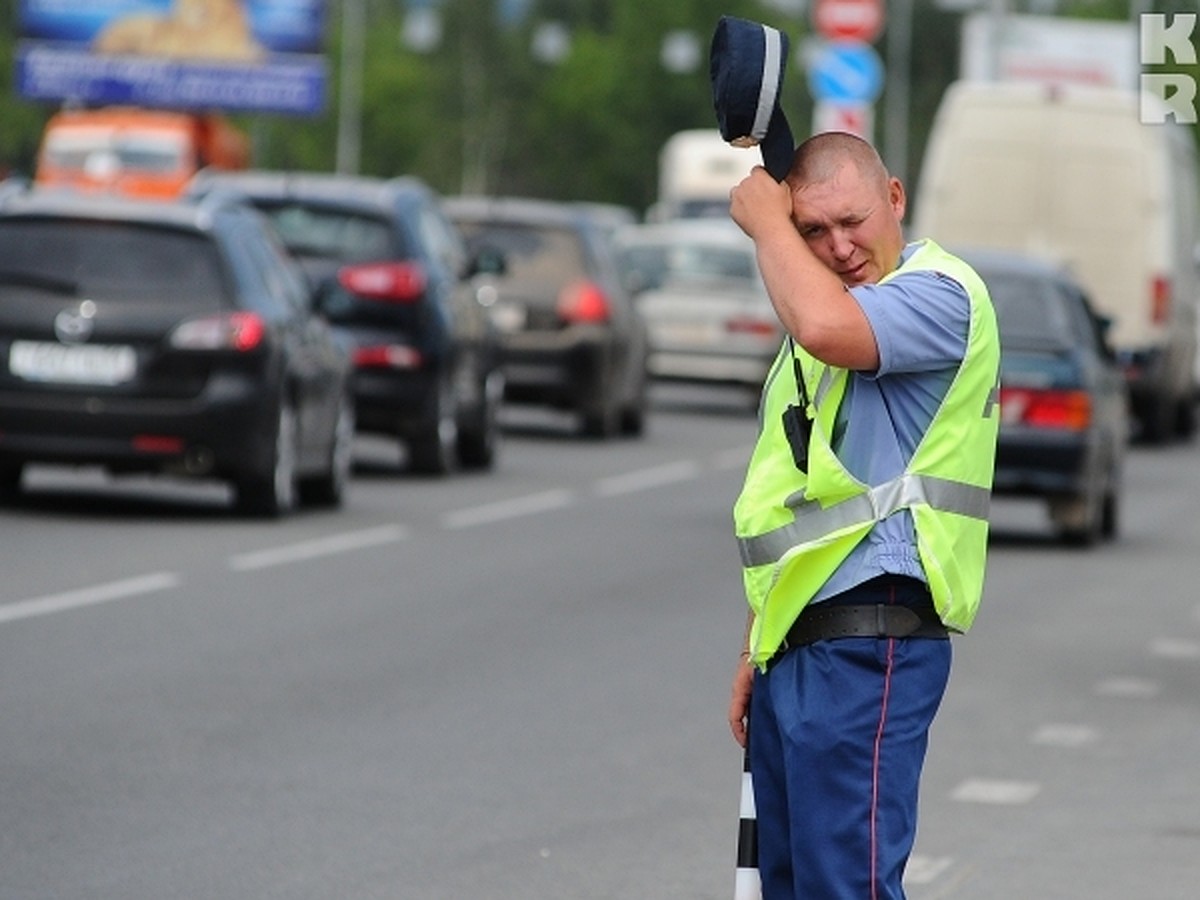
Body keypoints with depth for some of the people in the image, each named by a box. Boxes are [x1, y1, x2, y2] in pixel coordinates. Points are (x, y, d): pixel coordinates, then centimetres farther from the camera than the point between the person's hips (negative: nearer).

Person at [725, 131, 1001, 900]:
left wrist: (764, 220, -15)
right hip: (797, 648, 10)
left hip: (868, 643, -10)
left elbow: (826, 327, -31)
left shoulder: (941, 294, -10)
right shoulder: (814, 332, 20)